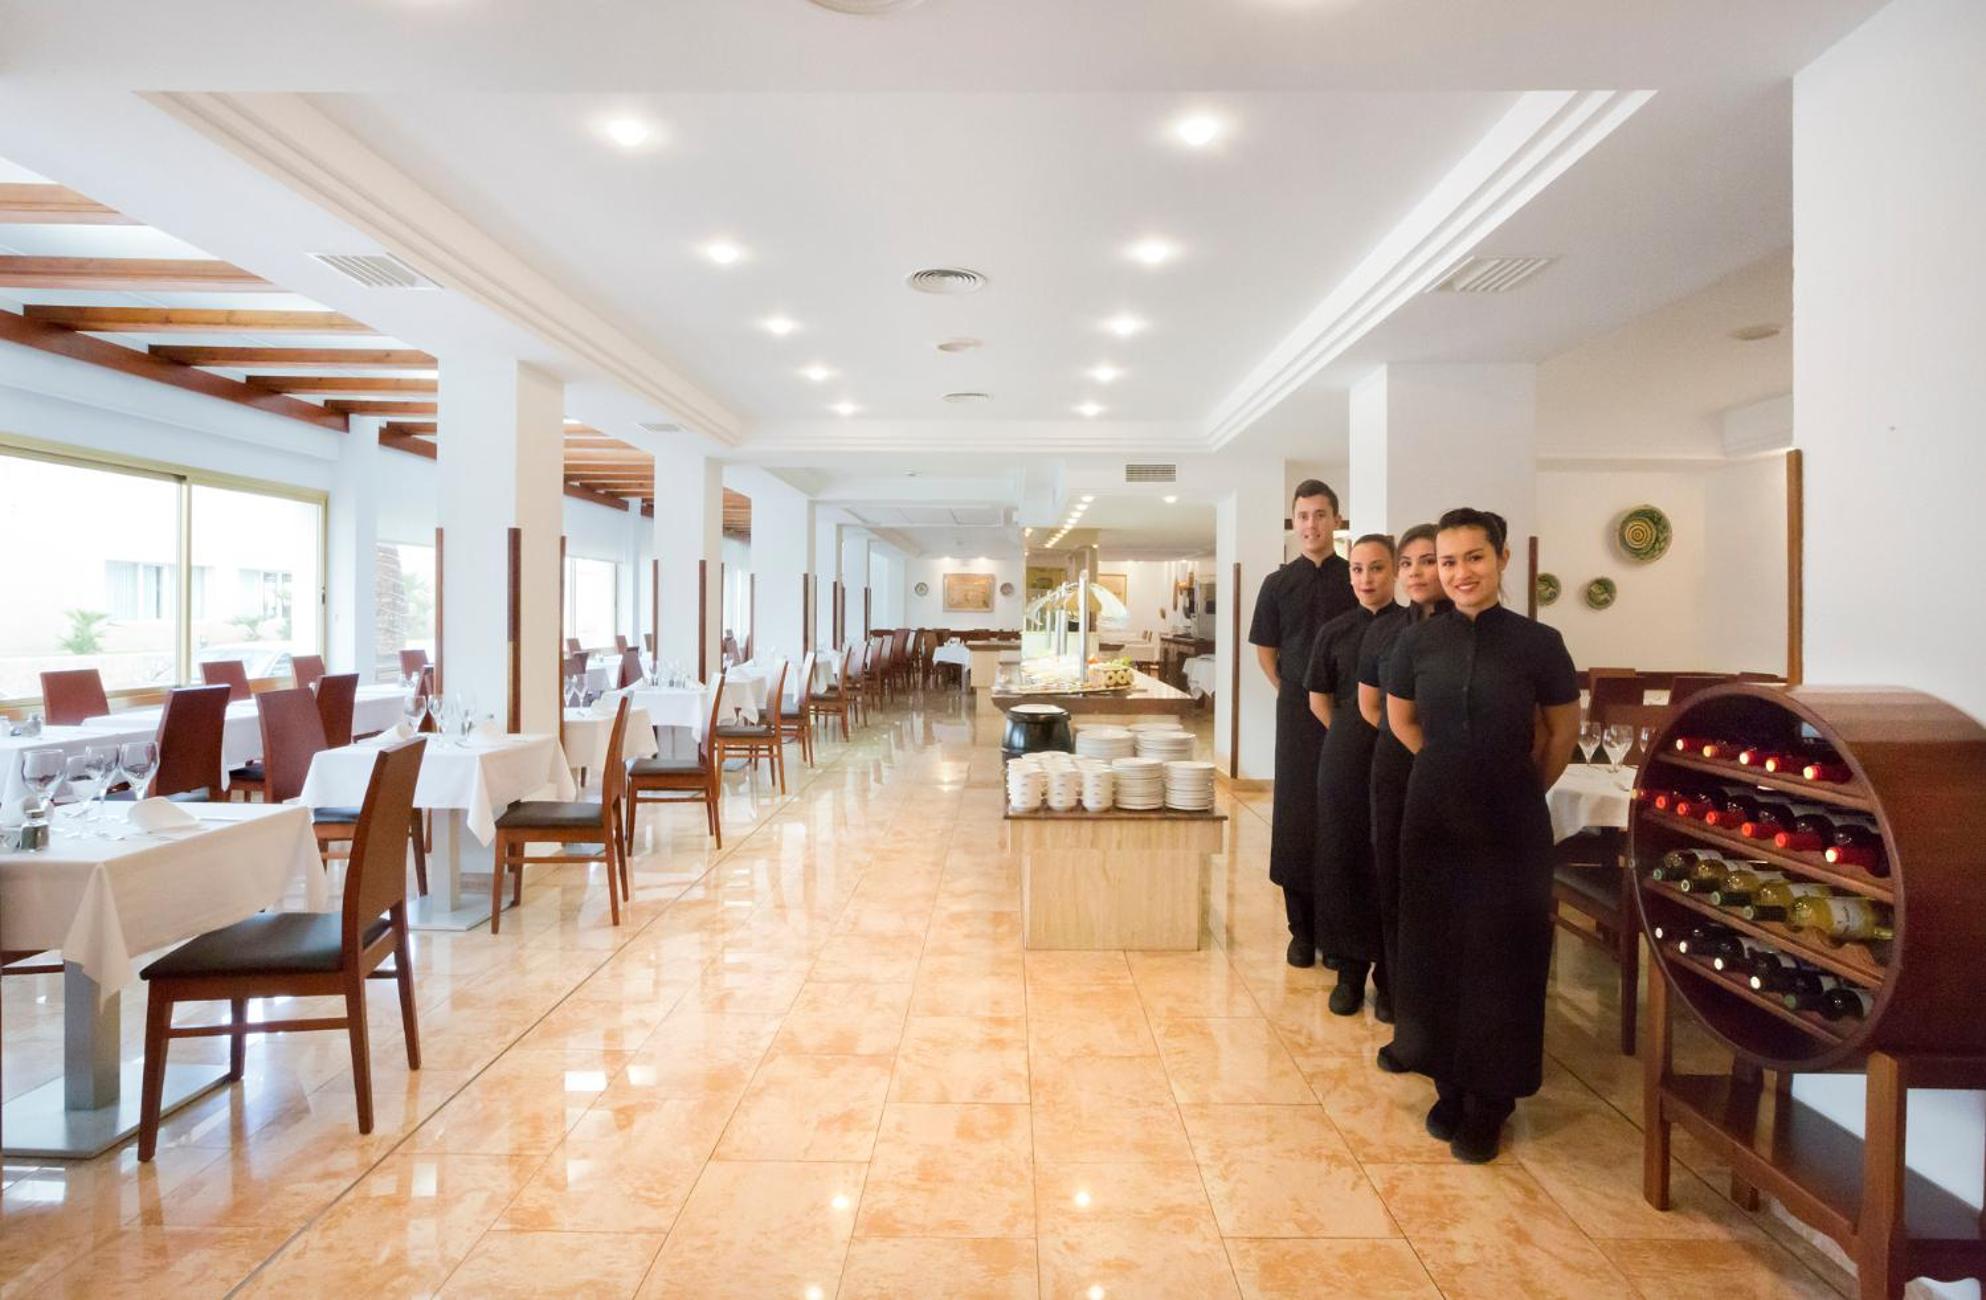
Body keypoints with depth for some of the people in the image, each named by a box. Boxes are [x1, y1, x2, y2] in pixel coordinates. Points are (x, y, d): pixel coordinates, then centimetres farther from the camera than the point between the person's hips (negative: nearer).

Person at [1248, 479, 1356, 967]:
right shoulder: (1278, 583, 5)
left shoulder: (1355, 579, 1)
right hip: (1297, 710, 1)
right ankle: (1301, 928, 14)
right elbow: (1265, 649, 11)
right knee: (1296, 813, 4)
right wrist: (1292, 692, 5)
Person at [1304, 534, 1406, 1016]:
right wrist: (1354, 736, 5)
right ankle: (1351, 969, 20)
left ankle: (1391, 970, 20)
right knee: (1344, 859, 6)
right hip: (1345, 760, 2)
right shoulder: (1334, 631, 4)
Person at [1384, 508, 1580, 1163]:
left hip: (1510, 823, -2)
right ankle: (1449, 1086, 27)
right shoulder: (1418, 640, -2)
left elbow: (1563, 731, 6)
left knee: (1502, 957, 6)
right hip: (1434, 816, 2)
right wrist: (1456, 769, 11)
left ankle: (1489, 1103, 22)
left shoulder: (1539, 642, -7)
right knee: (1435, 950, 9)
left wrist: (1523, 786, 11)